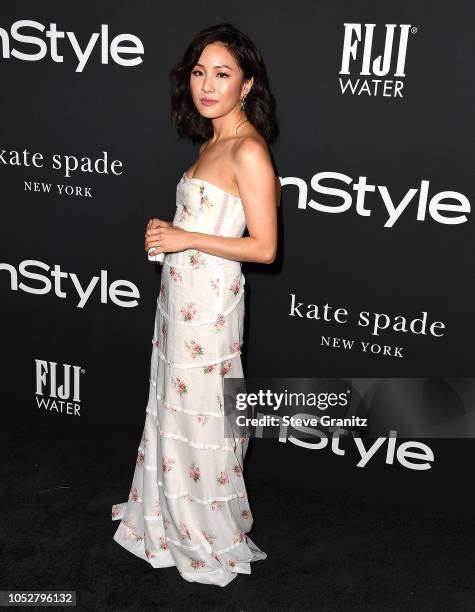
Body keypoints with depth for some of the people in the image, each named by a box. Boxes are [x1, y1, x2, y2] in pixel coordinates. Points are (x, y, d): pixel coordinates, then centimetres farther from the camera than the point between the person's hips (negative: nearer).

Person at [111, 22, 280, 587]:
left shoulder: (248, 150, -18)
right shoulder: (212, 141, 11)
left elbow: (264, 248, -20)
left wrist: (187, 239, -18)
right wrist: (165, 232, 8)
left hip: (209, 301, -9)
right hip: (181, 292, 9)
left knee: (200, 416, 4)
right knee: (172, 407, 20)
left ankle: (214, 539, 26)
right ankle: (171, 514, 41)